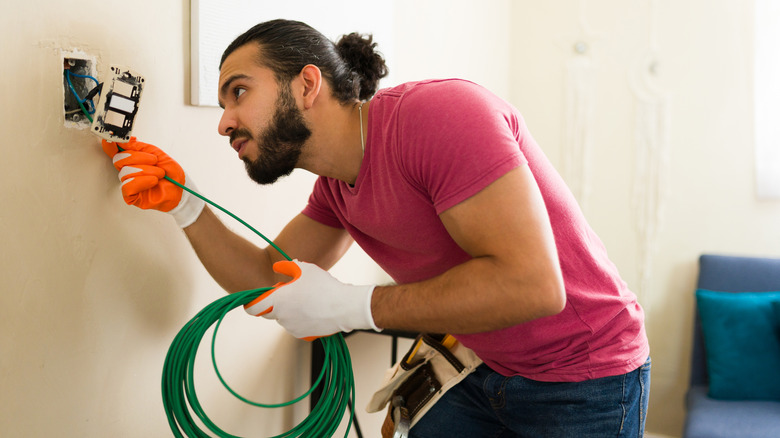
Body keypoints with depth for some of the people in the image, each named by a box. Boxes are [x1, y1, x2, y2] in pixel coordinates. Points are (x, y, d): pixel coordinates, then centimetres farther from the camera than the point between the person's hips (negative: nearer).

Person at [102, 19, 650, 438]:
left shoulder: (439, 113, -27)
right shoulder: (336, 188, 1)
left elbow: (531, 282, -33)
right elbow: (268, 280, 9)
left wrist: (350, 305, -27)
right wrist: (184, 205, -4)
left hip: (585, 385, -7)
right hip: (495, 377, 7)